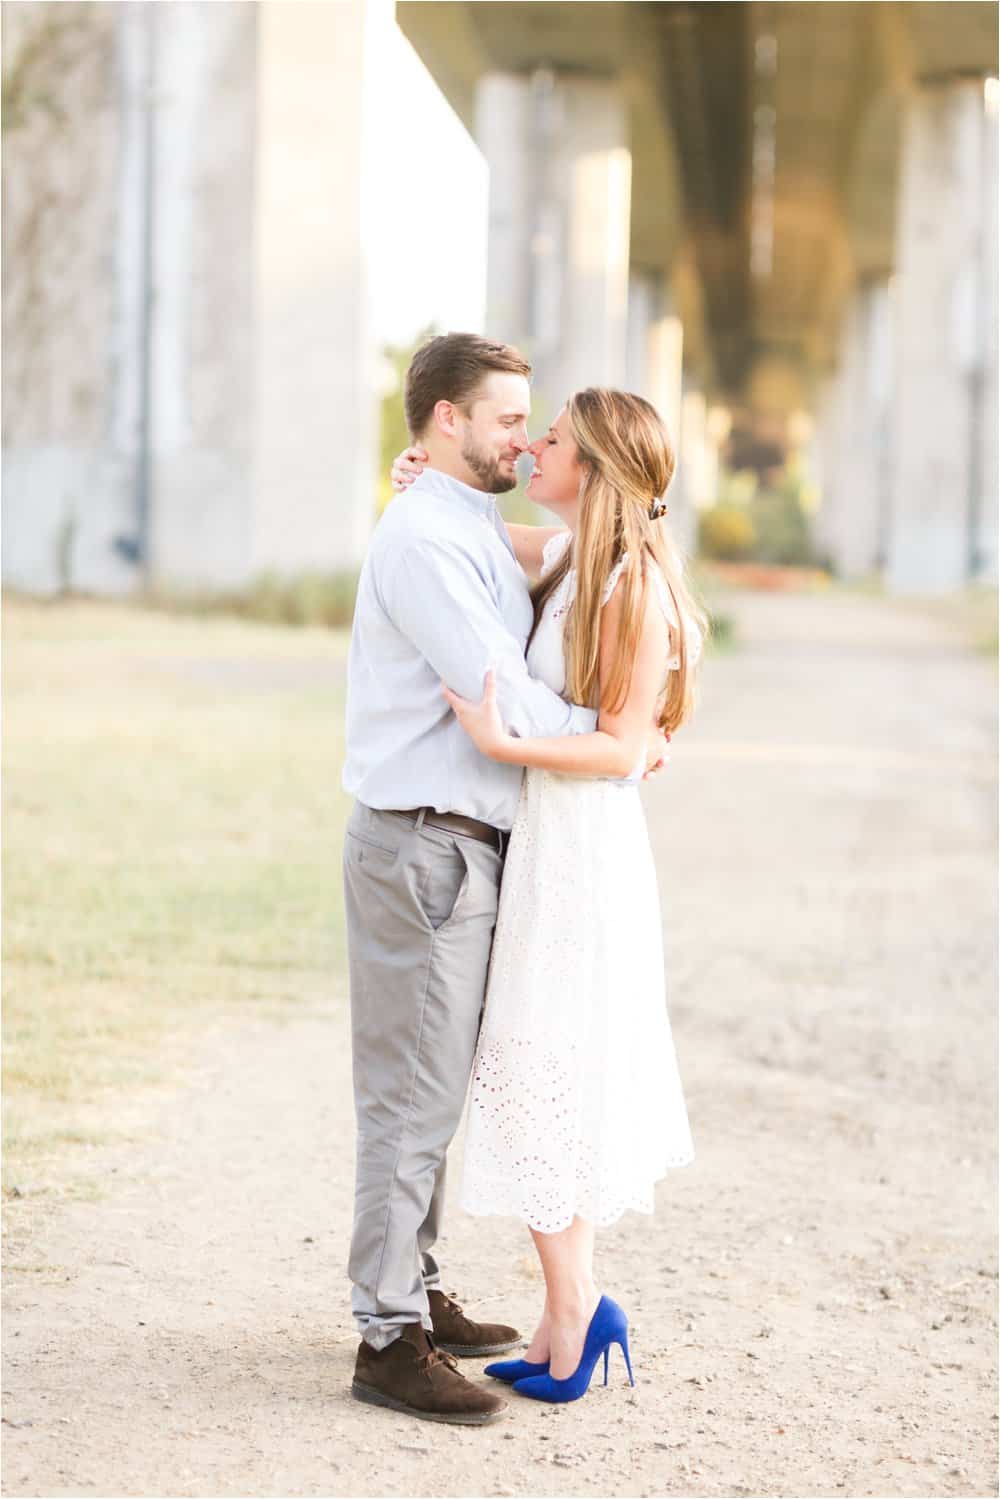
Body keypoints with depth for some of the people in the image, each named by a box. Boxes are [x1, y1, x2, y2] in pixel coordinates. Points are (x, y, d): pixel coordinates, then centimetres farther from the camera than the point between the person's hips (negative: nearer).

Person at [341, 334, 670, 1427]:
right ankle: (390, 1340, -2)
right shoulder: (423, 537, -16)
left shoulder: (472, 531, 17)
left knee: (433, 1090, 17)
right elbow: (499, 699, -22)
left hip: (460, 845, 10)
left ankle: (416, 1293, 27)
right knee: (412, 1097, -7)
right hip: (423, 849, -10)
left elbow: (507, 677, 24)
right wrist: (615, 734, -8)